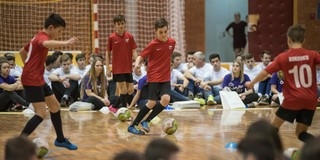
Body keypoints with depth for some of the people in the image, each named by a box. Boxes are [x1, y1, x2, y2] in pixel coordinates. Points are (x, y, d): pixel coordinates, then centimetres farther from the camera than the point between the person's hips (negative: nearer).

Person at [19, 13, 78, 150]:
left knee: (55, 106, 16)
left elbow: (22, 51, 28)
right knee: (41, 114, -13)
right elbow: (47, 44, -44)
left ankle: (60, 139, 28)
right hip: (32, 80, -10)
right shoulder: (42, 37, -16)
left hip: (37, 79, 10)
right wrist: (65, 43, -61)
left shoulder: (38, 37, 15)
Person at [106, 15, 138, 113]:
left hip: (128, 68, 3)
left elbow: (133, 51, 5)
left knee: (131, 90, 3)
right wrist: (107, 68, 0)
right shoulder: (111, 38, -4)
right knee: (123, 89, -6)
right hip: (117, 68, -3)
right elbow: (108, 53, 3)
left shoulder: (129, 36, 1)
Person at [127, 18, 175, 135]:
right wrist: (137, 64, -27)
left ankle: (146, 121, 1)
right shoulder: (153, 44, -10)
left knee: (166, 99, -17)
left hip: (165, 78, 4)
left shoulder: (172, 42, 2)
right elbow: (141, 56, -7)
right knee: (152, 103, -9)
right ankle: (132, 126, 5)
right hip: (153, 77, -4)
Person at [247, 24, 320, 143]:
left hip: (293, 99, -2)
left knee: (274, 125, 18)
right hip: (310, 100, 2)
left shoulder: (283, 57, -3)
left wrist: (251, 83, 18)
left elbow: (265, 73, 3)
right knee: (301, 133, 12)